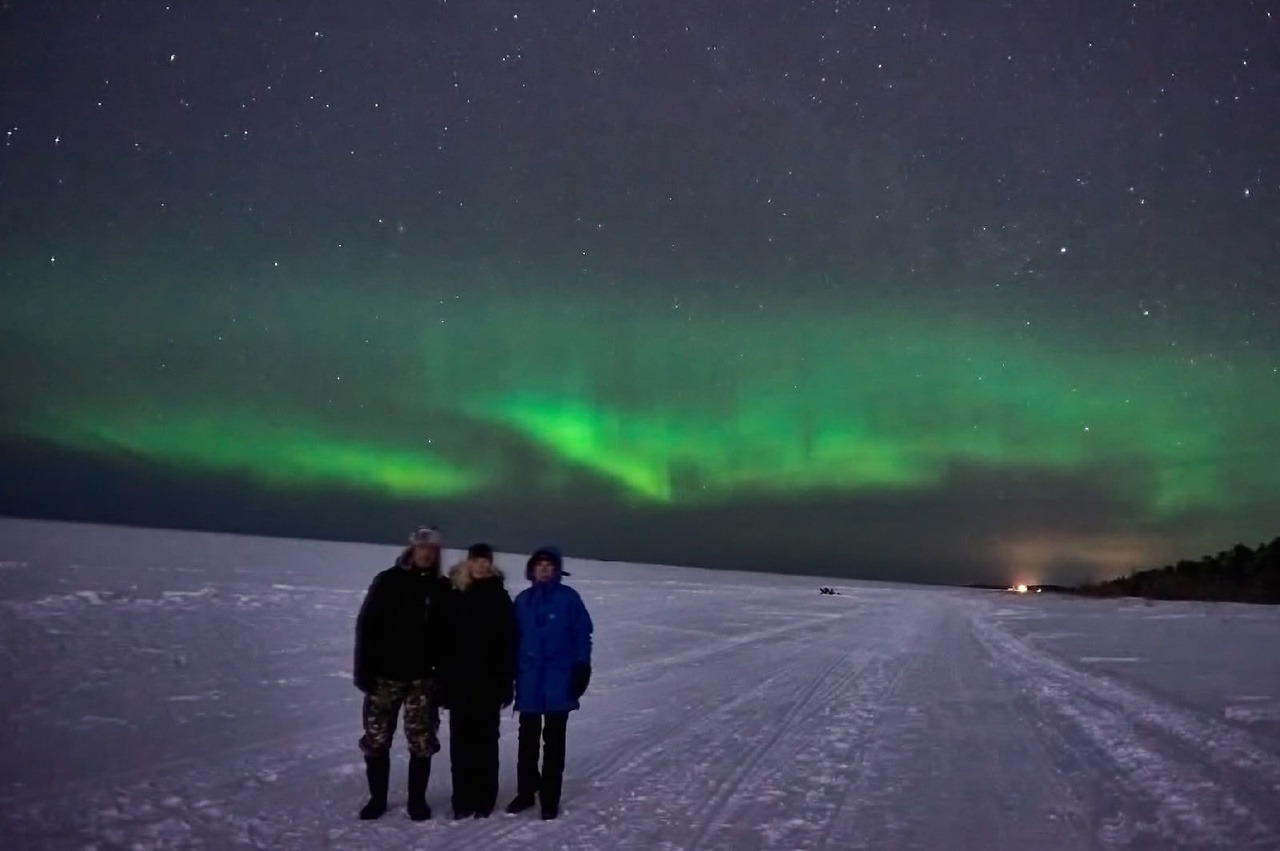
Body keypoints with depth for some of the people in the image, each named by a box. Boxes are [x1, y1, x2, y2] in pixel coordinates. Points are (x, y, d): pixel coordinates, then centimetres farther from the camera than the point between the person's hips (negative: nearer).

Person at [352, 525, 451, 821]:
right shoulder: (387, 581, -2)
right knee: (376, 739, 6)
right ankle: (377, 798, 22)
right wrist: (364, 670, -8)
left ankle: (417, 799, 18)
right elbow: (366, 626, -4)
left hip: (423, 678, 1)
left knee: (422, 742, 4)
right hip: (385, 675, -1)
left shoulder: (442, 588, 3)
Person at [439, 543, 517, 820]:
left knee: (486, 742, 4)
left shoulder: (500, 598, -2)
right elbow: (443, 641, 5)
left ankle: (484, 799, 11)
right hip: (460, 683, 2)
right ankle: (463, 799, 14)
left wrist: (507, 684, -7)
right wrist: (443, 681, 2)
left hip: (489, 684, -2)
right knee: (460, 743, 6)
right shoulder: (454, 597, 4)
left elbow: (509, 643, -4)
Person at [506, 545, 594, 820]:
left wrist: (581, 668, -8)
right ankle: (525, 792, 26)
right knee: (527, 739, 13)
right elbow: (514, 638, 9)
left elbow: (582, 634, -3)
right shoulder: (523, 600, 5)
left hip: (559, 680, -3)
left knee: (553, 740, 5)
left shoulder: (568, 598, -5)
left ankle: (550, 798, 12)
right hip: (529, 680, 3)